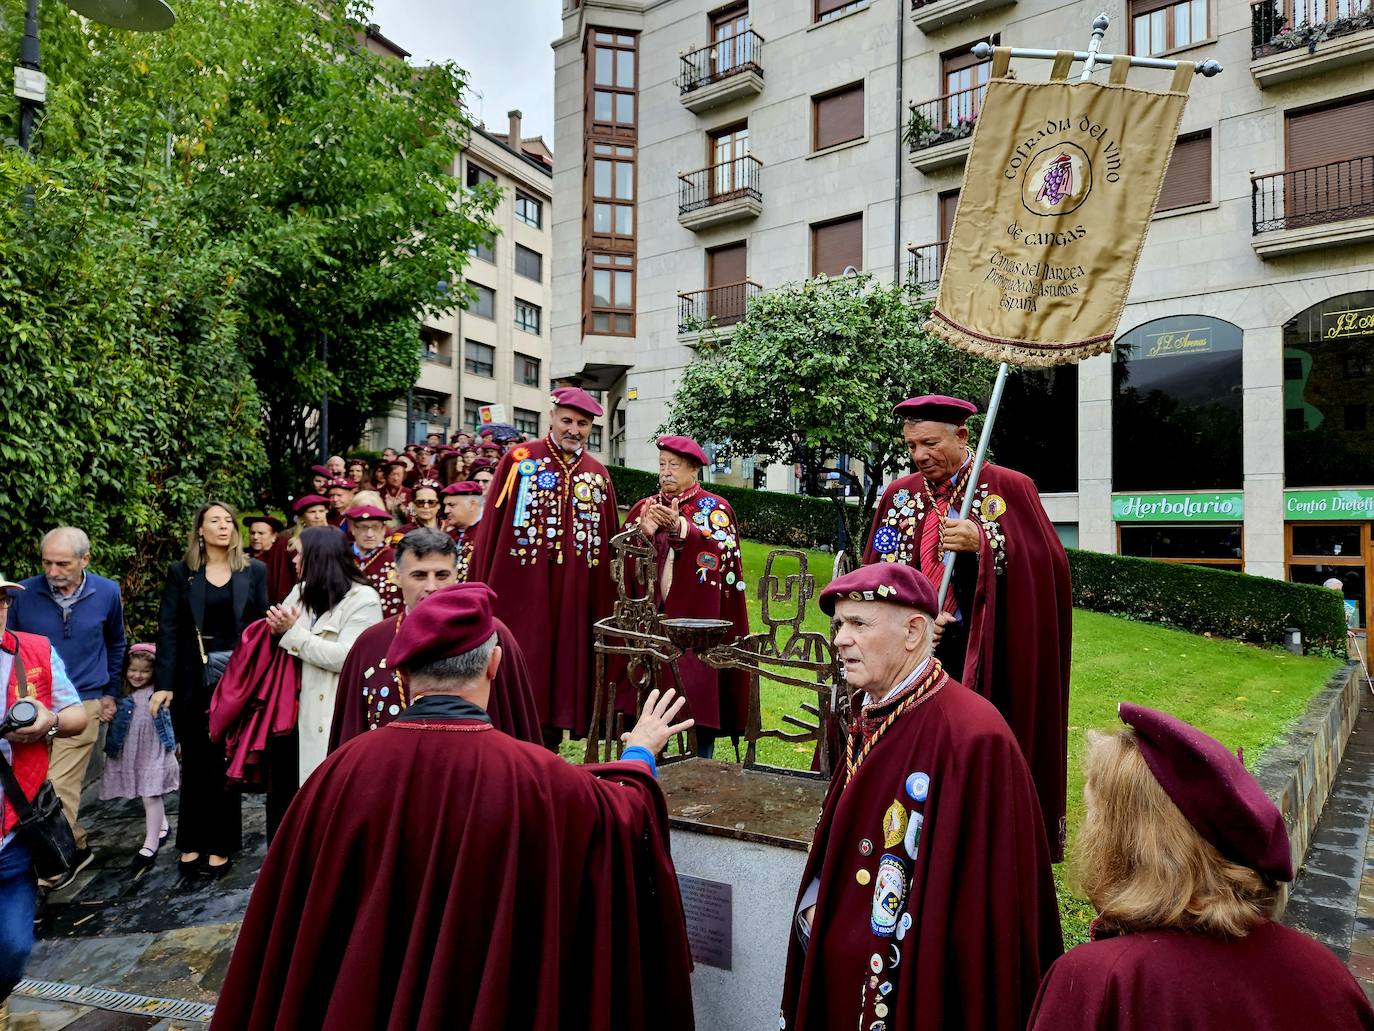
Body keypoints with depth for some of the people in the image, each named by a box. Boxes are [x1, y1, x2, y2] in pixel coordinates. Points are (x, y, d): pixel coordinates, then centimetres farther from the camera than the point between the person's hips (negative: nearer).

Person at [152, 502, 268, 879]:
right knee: (195, 763, 8)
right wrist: (164, 684, -8)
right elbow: (168, 630, 0)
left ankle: (221, 847, 16)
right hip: (193, 680, 0)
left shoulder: (254, 571, 4)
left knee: (227, 763, 5)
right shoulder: (180, 572, 4)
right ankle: (192, 844, 22)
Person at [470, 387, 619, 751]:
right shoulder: (519, 459, 1)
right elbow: (492, 524, -1)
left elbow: (608, 543, 11)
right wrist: (483, 591, -5)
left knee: (565, 667, 9)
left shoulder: (598, 474, 11)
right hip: (522, 590, -3)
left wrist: (607, 603, 7)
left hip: (575, 598, 3)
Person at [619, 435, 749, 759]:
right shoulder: (645, 507, 13)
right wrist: (644, 534, -14)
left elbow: (724, 550, -16)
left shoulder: (715, 507, 2)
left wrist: (680, 526, -27)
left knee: (700, 691, -3)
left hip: (697, 618, -3)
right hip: (652, 615, 4)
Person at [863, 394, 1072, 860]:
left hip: (988, 659, -3)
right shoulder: (899, 495, 10)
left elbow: (1047, 566, -6)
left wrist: (982, 544, -21)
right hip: (915, 651, 4)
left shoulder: (1008, 489, -1)